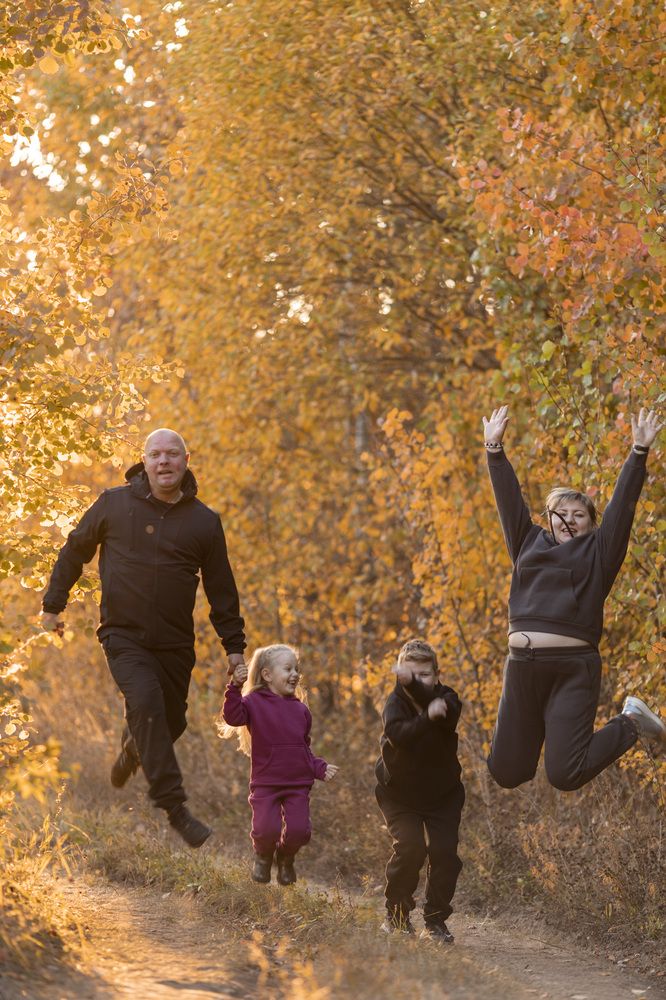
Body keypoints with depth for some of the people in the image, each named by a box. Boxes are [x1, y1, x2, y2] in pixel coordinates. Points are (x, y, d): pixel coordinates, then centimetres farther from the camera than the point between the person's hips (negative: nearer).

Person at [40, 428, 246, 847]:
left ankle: (132, 748, 46)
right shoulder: (114, 505, -1)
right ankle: (175, 808, -27)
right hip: (124, 636, -3)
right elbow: (75, 551, 12)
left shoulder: (204, 521, 3)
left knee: (171, 721, 7)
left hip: (175, 643, 3)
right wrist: (54, 603, 13)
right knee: (147, 702, -25)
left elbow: (221, 589, 9)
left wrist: (235, 646, 8)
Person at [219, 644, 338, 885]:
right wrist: (235, 687, -32)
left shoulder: (300, 709, 12)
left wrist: (321, 768, 5)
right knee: (266, 830, -17)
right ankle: (263, 857, 21)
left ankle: (286, 859, 26)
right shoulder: (255, 702, -2)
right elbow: (233, 717, -21)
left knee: (298, 831, -10)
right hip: (265, 783, -3)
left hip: (298, 785, 3)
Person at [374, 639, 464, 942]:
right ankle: (396, 915, 1)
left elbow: (447, 712, -41)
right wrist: (427, 717, -53)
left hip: (443, 794, 2)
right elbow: (397, 735, -37)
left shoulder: (446, 699, -14)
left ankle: (435, 921, 5)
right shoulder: (396, 702, -16)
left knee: (444, 851, -10)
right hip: (399, 792, -2)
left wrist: (413, 685, -53)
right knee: (410, 847, -19)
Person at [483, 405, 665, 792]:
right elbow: (510, 499, 21)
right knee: (505, 772, 3)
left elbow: (623, 503, 3)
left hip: (574, 668, -5)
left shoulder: (598, 551, 9)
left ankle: (630, 724, 15)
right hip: (522, 668, 5)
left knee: (565, 776, -12)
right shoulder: (530, 544, 19)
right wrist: (495, 448, 18)